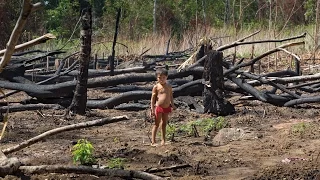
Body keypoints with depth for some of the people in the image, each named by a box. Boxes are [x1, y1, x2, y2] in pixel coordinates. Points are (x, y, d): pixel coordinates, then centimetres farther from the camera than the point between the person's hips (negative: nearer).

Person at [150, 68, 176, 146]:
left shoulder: (169, 87, 7)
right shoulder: (156, 87, -6)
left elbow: (171, 96, 17)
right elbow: (153, 98, -7)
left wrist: (172, 105, 12)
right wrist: (152, 109, -10)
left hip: (167, 108, 4)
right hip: (159, 107, -4)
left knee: (164, 124, 13)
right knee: (156, 124, 0)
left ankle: (163, 140, 21)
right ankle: (153, 141, 3)